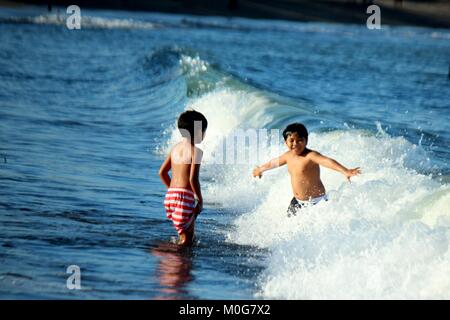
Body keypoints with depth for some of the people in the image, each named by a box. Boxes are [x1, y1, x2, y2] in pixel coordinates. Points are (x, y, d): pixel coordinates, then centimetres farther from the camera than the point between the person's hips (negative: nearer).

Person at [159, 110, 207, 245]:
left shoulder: (175, 148, 13)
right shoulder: (196, 151, -8)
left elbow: (162, 172, 16)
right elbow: (193, 178, -16)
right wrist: (200, 200, -6)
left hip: (170, 195, 8)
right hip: (185, 196, -8)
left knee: (187, 234, 21)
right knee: (186, 239, -1)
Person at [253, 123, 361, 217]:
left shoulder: (310, 156, -23)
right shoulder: (288, 156, 2)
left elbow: (327, 161, -40)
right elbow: (275, 162, 24)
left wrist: (345, 171, -58)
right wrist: (261, 169, 44)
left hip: (315, 201, -8)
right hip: (298, 201, 8)